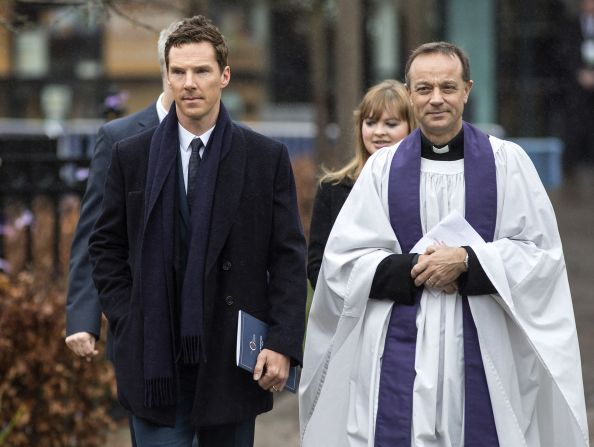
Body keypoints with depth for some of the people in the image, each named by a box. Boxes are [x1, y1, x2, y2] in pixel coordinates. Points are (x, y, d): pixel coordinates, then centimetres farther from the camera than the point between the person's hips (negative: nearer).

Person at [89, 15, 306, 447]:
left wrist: (283, 344, -8)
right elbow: (106, 247, 11)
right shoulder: (131, 156, 5)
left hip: (235, 361, 0)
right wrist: (125, 322, 1)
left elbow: (289, 259, 0)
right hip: (155, 359, 0)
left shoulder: (267, 158, 2)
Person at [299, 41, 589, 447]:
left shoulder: (507, 162, 4)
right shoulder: (383, 168, 8)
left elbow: (541, 253, 0)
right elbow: (342, 260, 3)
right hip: (401, 350, 1)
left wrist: (467, 261, -13)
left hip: (484, 355, -1)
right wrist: (412, 270, -12)